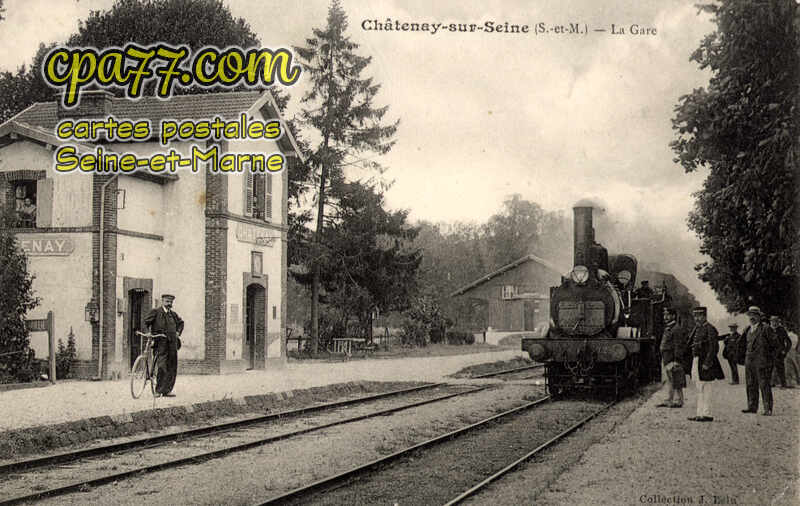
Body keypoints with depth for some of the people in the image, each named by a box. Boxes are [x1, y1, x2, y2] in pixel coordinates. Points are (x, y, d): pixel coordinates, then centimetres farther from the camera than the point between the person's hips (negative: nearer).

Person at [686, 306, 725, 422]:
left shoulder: (710, 329, -12)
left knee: (705, 389, -5)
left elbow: (714, 347, -17)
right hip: (696, 361, 9)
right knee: (700, 389, 11)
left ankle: (707, 415, -1)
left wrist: (707, 363, -22)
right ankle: (700, 414, 16)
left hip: (704, 362, -9)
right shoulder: (696, 328, 16)